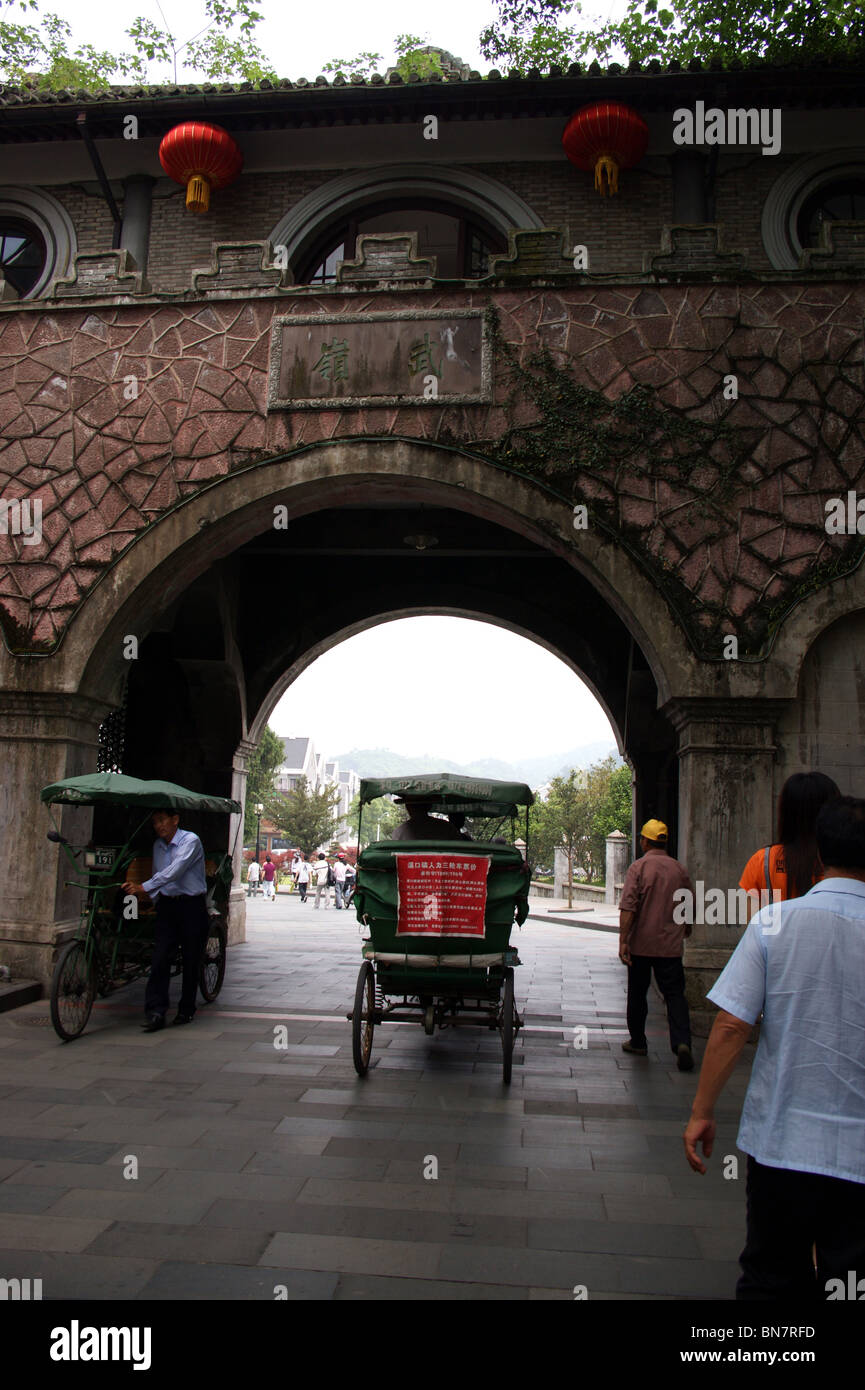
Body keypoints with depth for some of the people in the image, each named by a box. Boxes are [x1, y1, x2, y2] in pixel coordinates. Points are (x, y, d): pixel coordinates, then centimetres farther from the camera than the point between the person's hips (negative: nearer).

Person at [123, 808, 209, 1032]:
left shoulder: (190, 841, -10)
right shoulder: (158, 846, 12)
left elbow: (174, 871, -22)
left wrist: (144, 888, -29)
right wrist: (152, 897, 7)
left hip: (191, 906, -5)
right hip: (166, 905, 5)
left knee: (191, 961, 1)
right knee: (160, 959, -7)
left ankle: (186, 1011, 14)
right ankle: (155, 1013, -8)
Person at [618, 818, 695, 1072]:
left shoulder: (639, 867, -9)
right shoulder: (678, 868, 3)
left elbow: (628, 907, -17)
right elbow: (691, 904, 14)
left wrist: (623, 940, -18)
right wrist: (686, 926, 33)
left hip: (641, 944, -2)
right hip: (670, 945, 2)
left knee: (637, 993, 12)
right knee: (674, 993, 3)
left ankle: (638, 1042, 22)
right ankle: (682, 1043, -14)